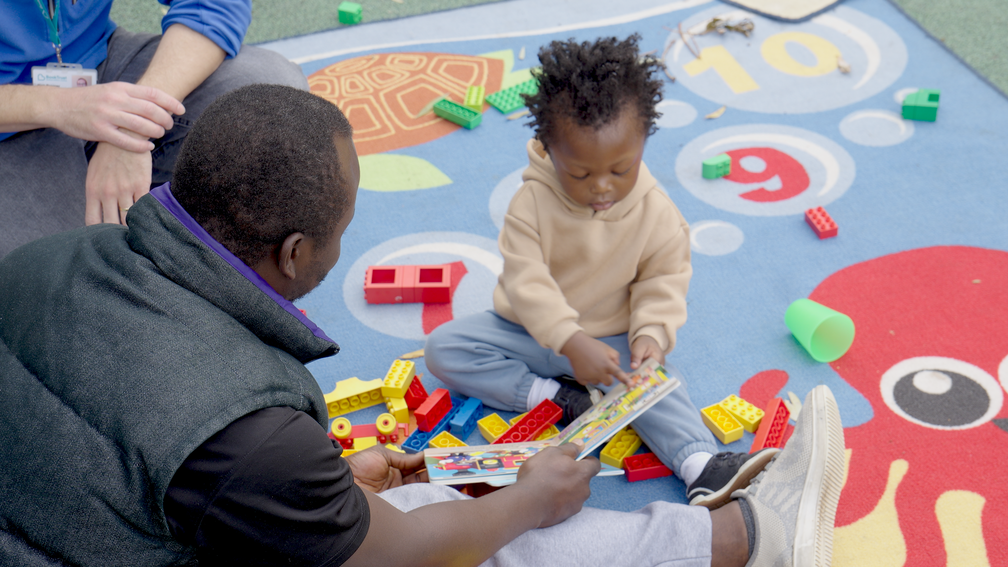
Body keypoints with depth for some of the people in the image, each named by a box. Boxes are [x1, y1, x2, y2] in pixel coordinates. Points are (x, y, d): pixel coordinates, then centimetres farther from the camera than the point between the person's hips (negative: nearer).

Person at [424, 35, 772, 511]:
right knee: (443, 348, -17)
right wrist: (572, 342, -37)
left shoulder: (657, 213, -15)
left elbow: (663, 281, -7)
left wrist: (651, 334, -28)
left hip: (612, 337, -1)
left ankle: (702, 468, -35)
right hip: (530, 330, 1)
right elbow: (526, 280, -25)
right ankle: (555, 397, -21)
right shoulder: (532, 203, -21)